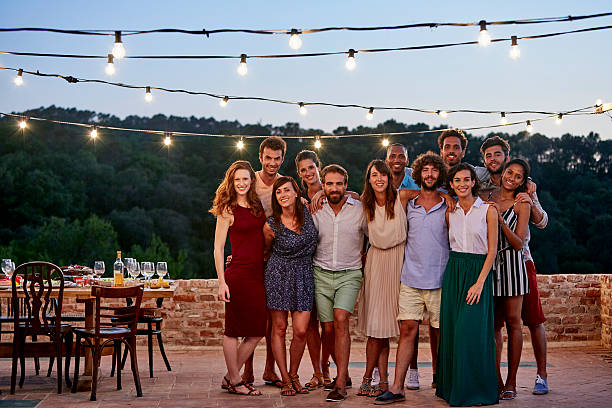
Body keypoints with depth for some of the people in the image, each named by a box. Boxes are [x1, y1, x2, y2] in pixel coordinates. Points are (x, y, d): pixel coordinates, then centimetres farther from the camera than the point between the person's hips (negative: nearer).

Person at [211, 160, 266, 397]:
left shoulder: (258, 206, 12)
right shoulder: (228, 210, -4)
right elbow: (218, 248, -6)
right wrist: (222, 282, -12)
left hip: (258, 275, 7)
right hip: (238, 275, -7)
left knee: (257, 331, 9)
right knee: (234, 330, 2)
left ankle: (230, 377, 22)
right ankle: (234, 381, 15)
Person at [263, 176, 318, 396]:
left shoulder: (307, 212, -3)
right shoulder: (271, 225, -9)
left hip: (304, 275, 2)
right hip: (278, 275, -2)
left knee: (301, 331, -3)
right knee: (279, 329, 2)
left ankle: (294, 375, 17)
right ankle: (285, 380, 13)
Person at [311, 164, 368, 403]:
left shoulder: (359, 210, -2)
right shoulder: (315, 211, 3)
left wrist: (365, 256, 5)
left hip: (349, 275, -2)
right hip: (321, 274, 3)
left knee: (340, 320, -21)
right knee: (328, 328, 2)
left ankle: (340, 384, -20)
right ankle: (344, 374, 25)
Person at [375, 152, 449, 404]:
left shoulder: (449, 208, 4)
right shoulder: (408, 206, 8)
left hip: (439, 280, -1)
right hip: (411, 279, 1)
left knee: (438, 331, 5)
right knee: (407, 329, -3)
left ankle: (438, 377, 22)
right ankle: (397, 388, -2)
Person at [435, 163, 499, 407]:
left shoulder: (487, 210, -3)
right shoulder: (450, 212, 9)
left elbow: (492, 249, -6)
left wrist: (480, 282, -13)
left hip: (478, 271, -4)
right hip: (453, 272, 4)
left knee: (472, 331, -7)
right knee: (451, 329, 4)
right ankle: (452, 387, 14)